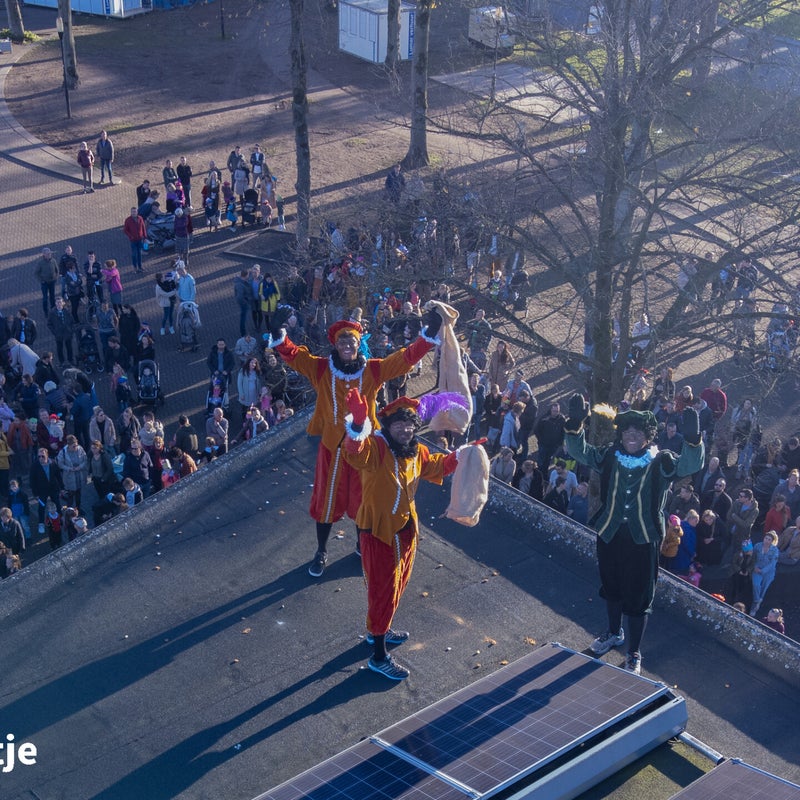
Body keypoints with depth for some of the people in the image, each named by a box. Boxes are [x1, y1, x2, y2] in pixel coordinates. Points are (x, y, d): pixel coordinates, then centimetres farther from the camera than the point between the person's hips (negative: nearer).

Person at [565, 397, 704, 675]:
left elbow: (690, 465, -27)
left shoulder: (661, 462, -13)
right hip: (609, 534, 4)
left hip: (642, 540, -4)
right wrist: (575, 424, -27)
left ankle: (634, 653, 25)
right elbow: (579, 451, -8)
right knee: (611, 587, 24)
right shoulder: (610, 456, -4)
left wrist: (692, 439, -47)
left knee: (638, 597, 6)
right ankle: (614, 633, 50)